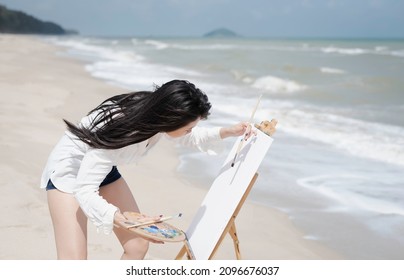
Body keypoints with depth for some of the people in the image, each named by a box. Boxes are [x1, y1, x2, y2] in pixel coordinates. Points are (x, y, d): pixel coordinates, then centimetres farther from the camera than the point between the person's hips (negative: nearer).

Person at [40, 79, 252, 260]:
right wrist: (121, 219, -49)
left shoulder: (156, 113, -18)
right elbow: (84, 190, -36)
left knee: (138, 244, 4)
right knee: (74, 262, -17)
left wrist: (226, 132, -8)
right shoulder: (117, 129, -39)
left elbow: (188, 138, 5)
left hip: (104, 168, 7)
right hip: (69, 170, -7)